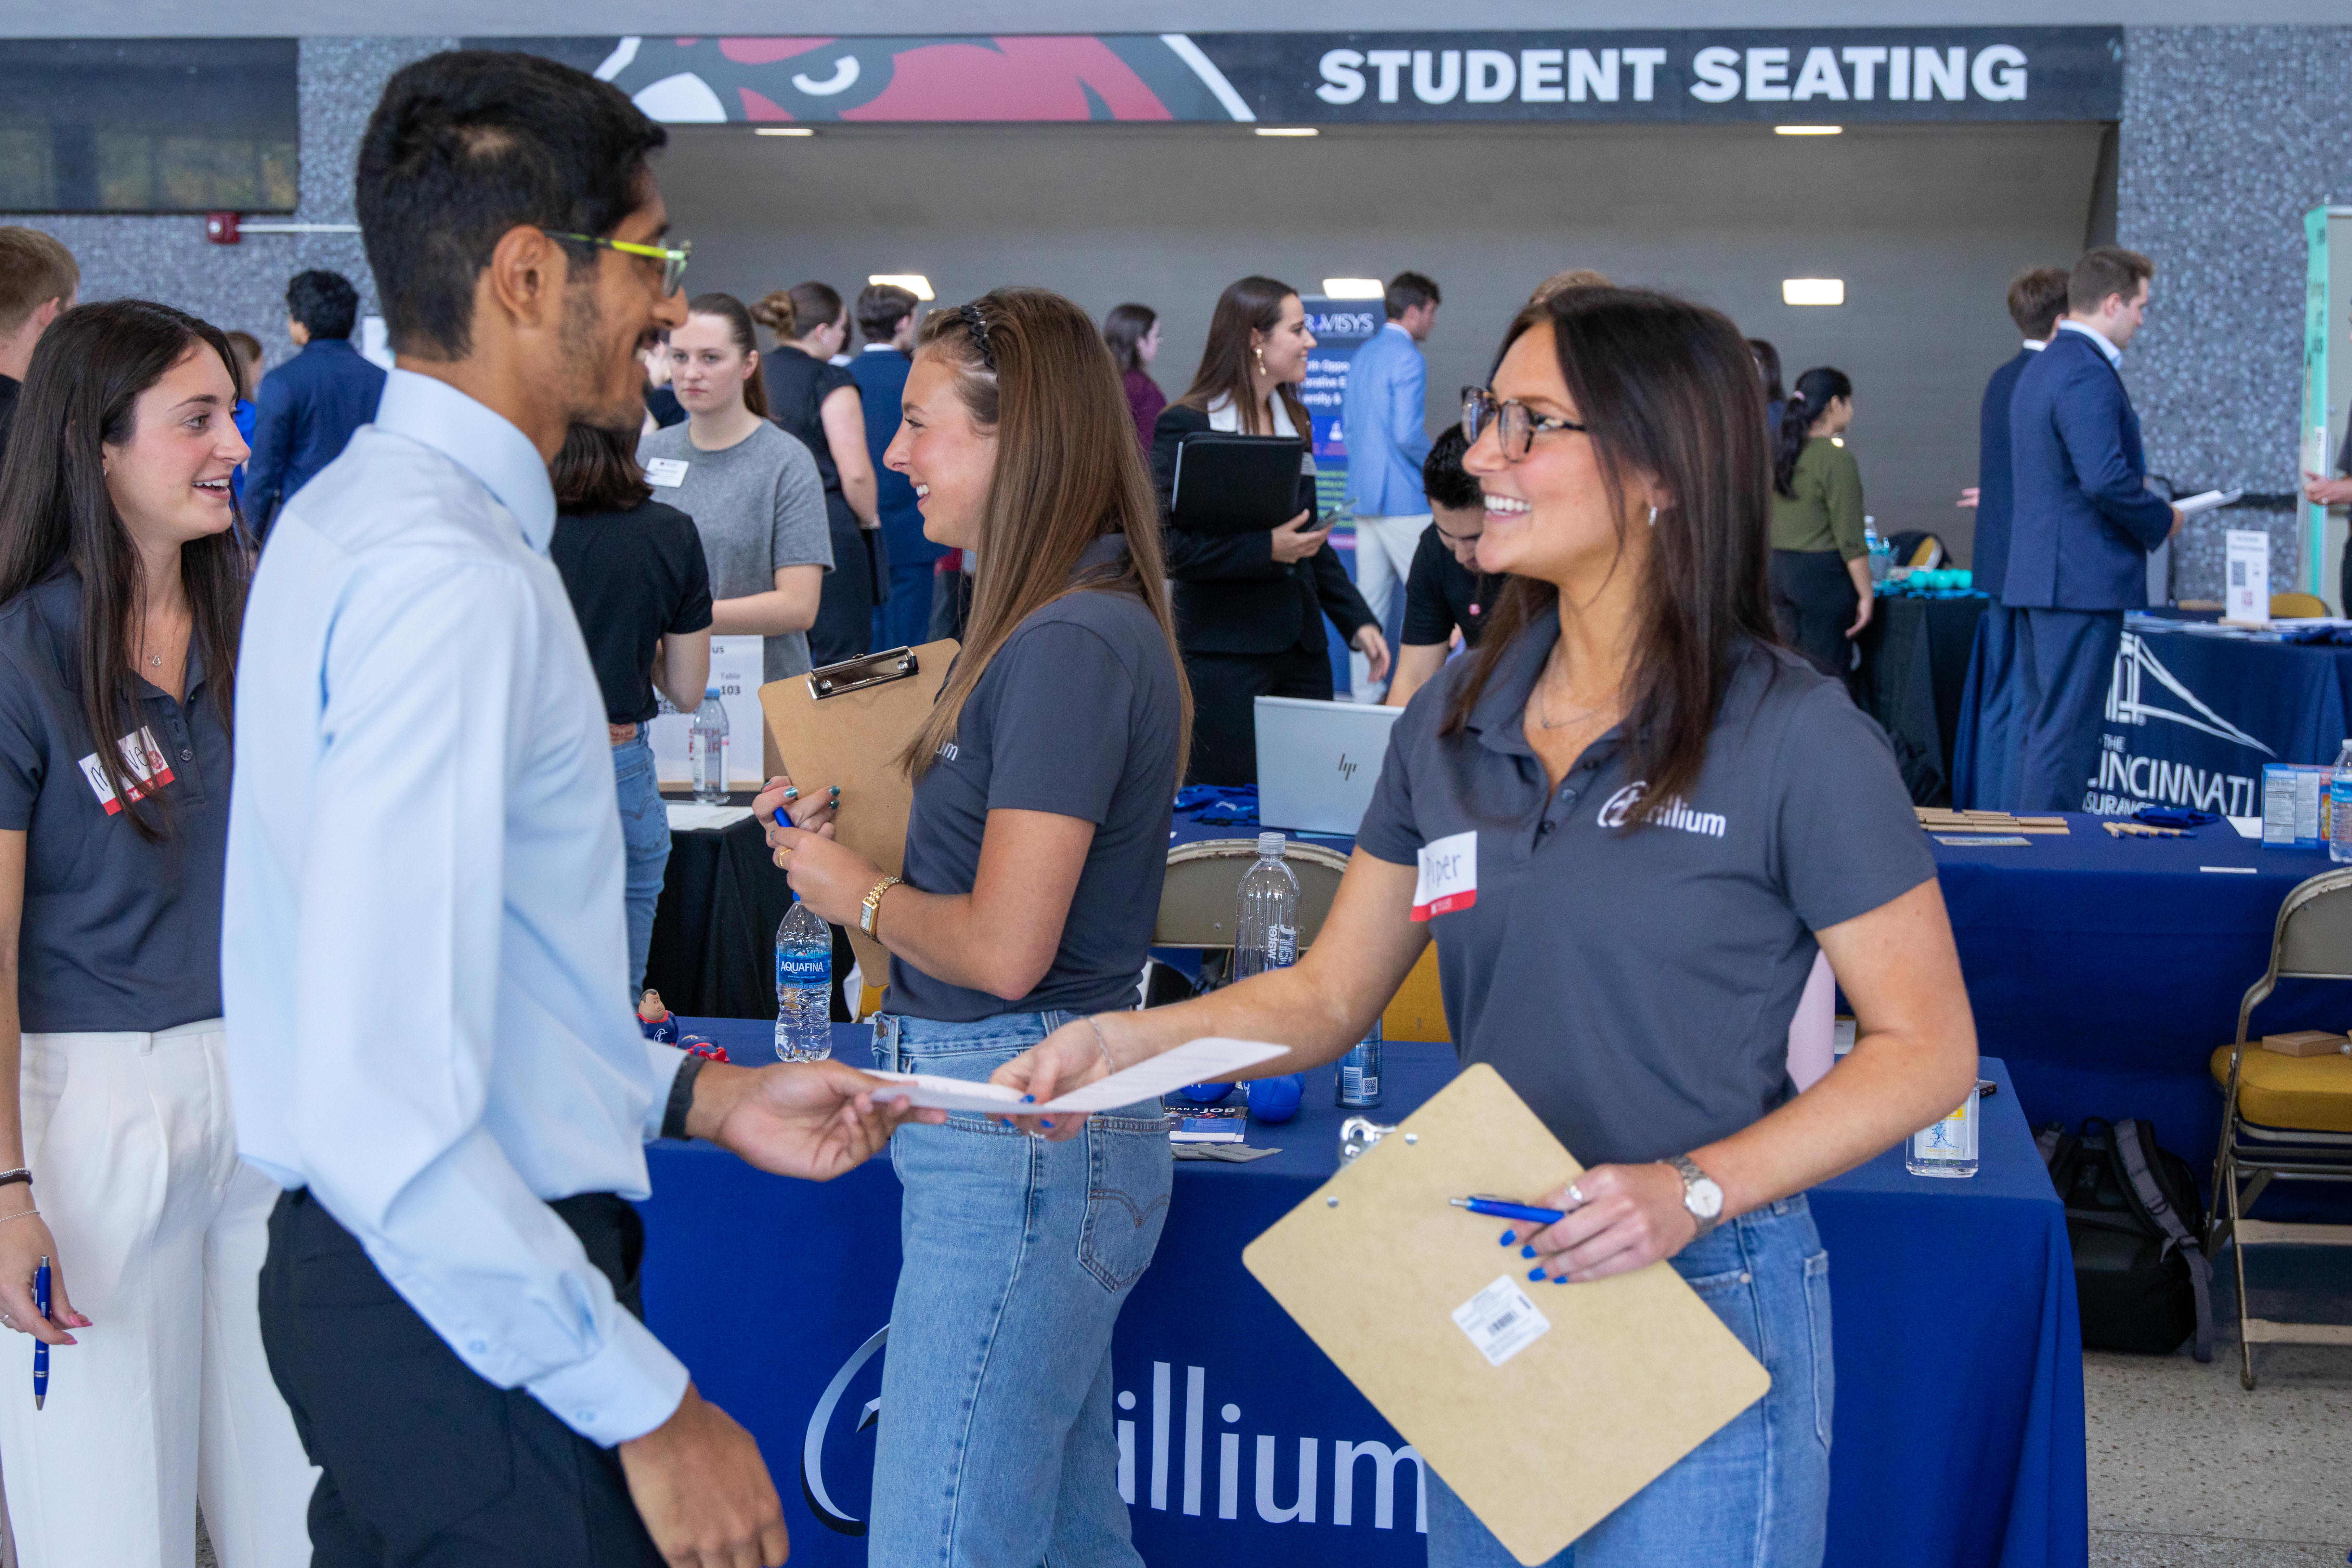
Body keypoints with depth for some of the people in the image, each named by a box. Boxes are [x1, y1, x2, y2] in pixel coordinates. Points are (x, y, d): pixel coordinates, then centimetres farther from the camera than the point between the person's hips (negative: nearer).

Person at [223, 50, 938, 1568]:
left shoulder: (355, 514, 10)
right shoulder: (451, 580, -22)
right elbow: (383, 1111, -28)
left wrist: (703, 1094, 14)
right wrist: (650, 1411, -21)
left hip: (391, 1270, 10)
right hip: (471, 1315, -10)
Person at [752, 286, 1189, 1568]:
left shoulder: (1073, 645, -18)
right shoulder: (1063, 626, 13)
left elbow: (1004, 949, -21)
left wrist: (862, 895, -4)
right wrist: (839, 837, 8)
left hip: (1018, 1135, -10)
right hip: (1038, 1126, 10)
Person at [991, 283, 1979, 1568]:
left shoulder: (1793, 737, -13)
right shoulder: (1455, 720, 4)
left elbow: (1927, 1048, -11)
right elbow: (1327, 995, 7)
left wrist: (1691, 1190, -22)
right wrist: (1125, 1043, -9)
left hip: (1705, 1306, -5)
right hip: (1483, 1298, 6)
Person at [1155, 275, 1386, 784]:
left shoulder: (1294, 420, 15)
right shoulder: (1186, 425, -7)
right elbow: (1168, 546, -14)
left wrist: (1358, 620, 14)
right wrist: (1266, 549, -20)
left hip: (1302, 648, 7)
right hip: (1222, 656, -6)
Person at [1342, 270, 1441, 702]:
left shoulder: (1362, 355, 15)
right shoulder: (1408, 359, -13)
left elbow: (1348, 424, 21)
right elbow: (1407, 434, -20)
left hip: (1365, 495, 9)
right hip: (1403, 496, -9)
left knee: (1370, 597, 9)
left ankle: (1364, 690, 11)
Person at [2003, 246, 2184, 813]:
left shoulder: (2039, 368, 17)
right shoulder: (2088, 374, -16)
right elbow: (2106, 479, -25)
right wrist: (2162, 520, -8)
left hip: (2037, 575, 10)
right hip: (2085, 580, -10)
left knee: (2038, 727, 14)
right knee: (2065, 732, -7)